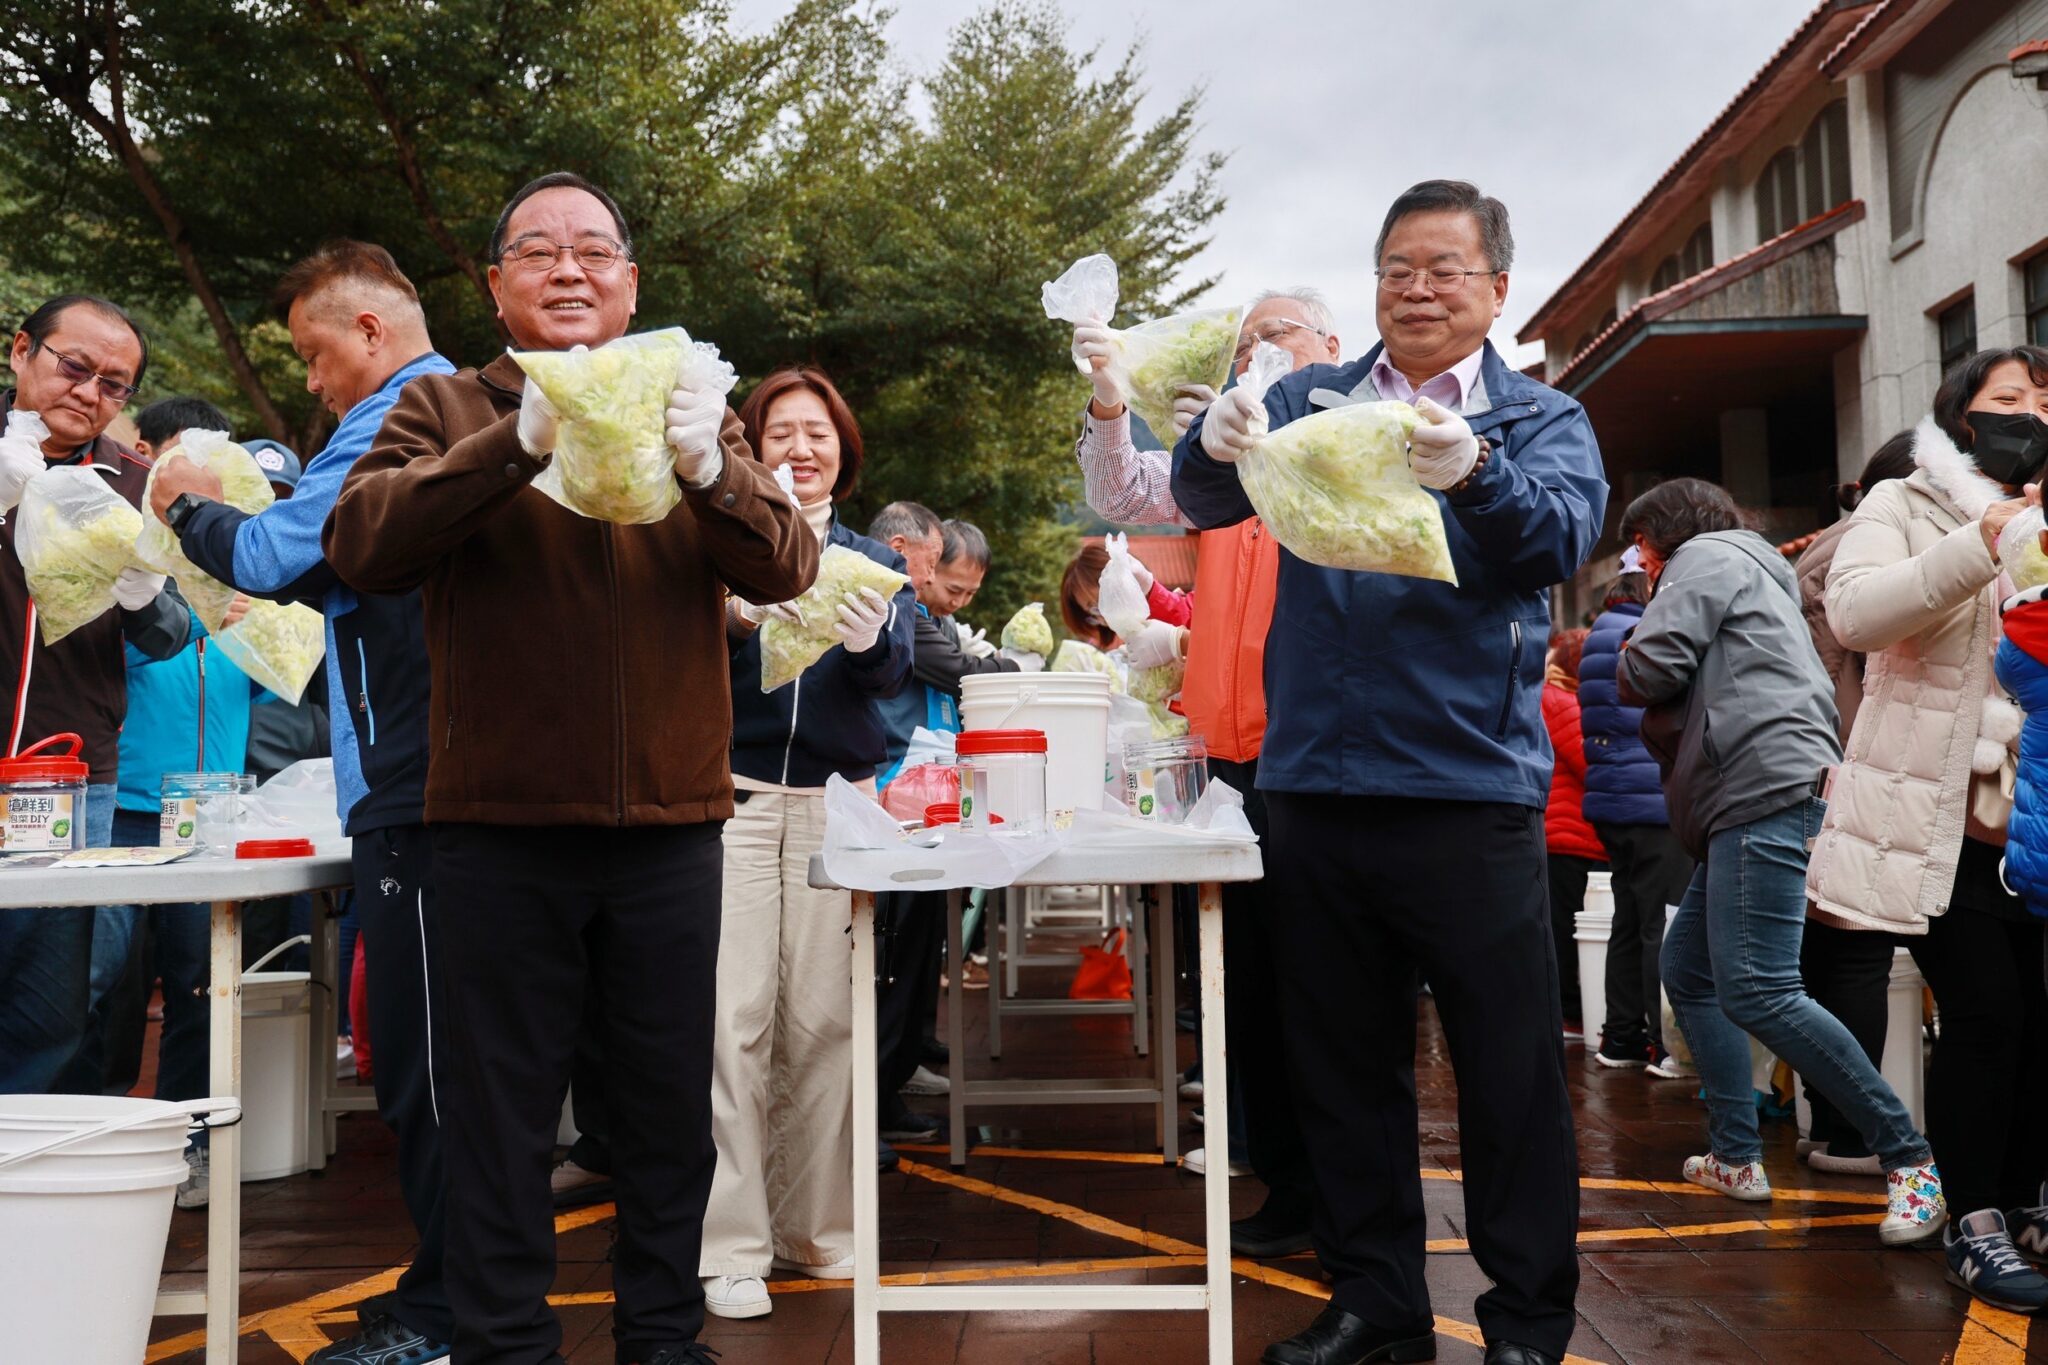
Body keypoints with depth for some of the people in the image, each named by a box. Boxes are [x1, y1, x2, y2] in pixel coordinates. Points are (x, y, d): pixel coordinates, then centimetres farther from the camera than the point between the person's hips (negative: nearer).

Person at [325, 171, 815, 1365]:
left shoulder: (690, 412, 11)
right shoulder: (447, 408, 6)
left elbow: (787, 566, -2)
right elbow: (363, 546, -11)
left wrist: (711, 468, -23)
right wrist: (519, 442, -24)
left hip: (670, 827, 2)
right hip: (501, 826, -2)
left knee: (671, 1106, 11)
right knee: (504, 1107, 7)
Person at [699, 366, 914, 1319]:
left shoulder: (875, 562, 15)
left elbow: (894, 674, -1)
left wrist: (867, 640, -24)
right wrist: (736, 615, -29)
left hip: (838, 801, 2)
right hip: (734, 793, -2)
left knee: (824, 1017, 0)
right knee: (732, 1015, -7)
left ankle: (815, 1227, 14)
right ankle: (730, 1244, 1)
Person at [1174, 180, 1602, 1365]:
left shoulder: (1540, 419, 6)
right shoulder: (1311, 400, 12)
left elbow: (1563, 536, -13)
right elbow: (1201, 502, -3)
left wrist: (1475, 473, -33)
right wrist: (1218, 448, -26)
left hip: (1471, 789, -2)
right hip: (1316, 782, 3)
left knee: (1512, 1073, 3)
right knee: (1346, 1065, 12)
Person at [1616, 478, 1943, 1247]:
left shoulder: (1705, 556, 3)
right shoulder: (1752, 572, 33)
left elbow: (1649, 673, -8)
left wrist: (1630, 669, 12)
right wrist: (1663, 712, 12)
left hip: (1769, 788, -11)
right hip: (1746, 806, 11)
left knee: (1757, 992, -17)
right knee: (1688, 972, 13)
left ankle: (1909, 1159, -13)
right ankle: (1737, 1159, 14)